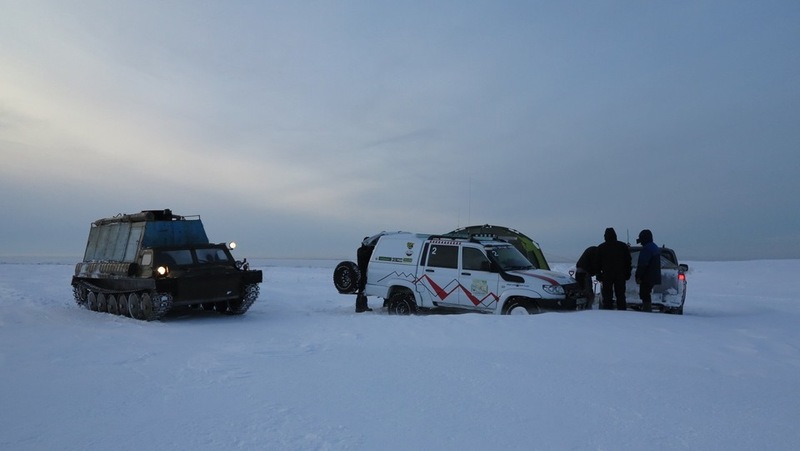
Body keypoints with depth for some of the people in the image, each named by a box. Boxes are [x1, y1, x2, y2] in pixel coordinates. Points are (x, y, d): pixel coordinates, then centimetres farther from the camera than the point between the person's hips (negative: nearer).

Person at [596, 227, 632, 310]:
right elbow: (628, 261, 7)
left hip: (607, 275, -1)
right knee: (620, 296, 8)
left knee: (607, 297, 1)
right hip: (620, 275, 2)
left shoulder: (601, 247, 2)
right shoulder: (623, 246, 5)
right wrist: (627, 274, 11)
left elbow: (598, 263, 3)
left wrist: (599, 275, 8)